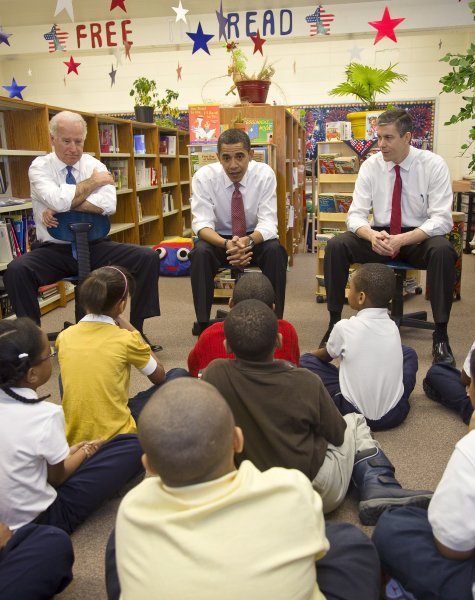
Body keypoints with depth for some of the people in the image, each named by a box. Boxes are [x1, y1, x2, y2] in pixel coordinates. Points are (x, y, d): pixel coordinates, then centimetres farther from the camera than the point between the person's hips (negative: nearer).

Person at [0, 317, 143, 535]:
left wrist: (70, 451, 9)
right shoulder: (45, 415, -26)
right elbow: (57, 476, -10)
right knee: (133, 446, -7)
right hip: (37, 521, -7)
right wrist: (86, 452, 7)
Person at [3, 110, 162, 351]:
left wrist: (61, 207, -18)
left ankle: (136, 331, -7)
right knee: (16, 270, -32)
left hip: (94, 247, 2)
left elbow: (108, 205, -14)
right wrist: (94, 181, -10)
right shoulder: (40, 167, 0)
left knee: (148, 257, -18)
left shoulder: (94, 164, 6)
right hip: (54, 249, -2)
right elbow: (57, 200, -22)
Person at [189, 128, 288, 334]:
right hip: (218, 239, 0)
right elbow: (202, 224, -21)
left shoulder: (264, 174, -15)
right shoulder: (204, 176, -16)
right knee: (200, 253, -32)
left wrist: (247, 241, -42)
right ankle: (203, 325, -22)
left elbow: (268, 223, -20)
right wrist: (226, 244, -42)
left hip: (255, 238, 0)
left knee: (276, 251, -31)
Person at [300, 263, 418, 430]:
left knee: (307, 360, 10)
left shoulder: (345, 327, -12)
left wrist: (317, 353, 32)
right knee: (408, 353, 27)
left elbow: (326, 356, 8)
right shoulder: (393, 327, 1)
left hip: (356, 413, -4)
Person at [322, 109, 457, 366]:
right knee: (335, 245, -22)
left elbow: (441, 219, -15)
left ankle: (440, 335, -22)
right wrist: (372, 235, -29)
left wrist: (403, 239, -31)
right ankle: (334, 323, -12)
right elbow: (356, 214, -5)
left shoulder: (433, 165, -10)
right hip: (380, 236, 2)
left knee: (443, 250, -35)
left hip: (419, 237, -2)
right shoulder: (370, 166, -3)